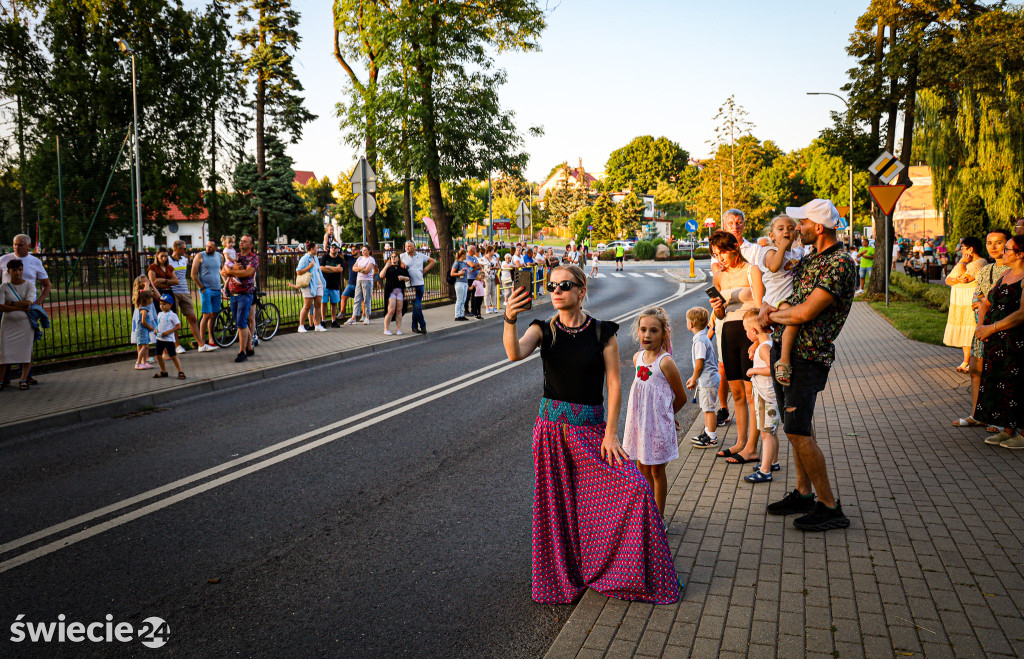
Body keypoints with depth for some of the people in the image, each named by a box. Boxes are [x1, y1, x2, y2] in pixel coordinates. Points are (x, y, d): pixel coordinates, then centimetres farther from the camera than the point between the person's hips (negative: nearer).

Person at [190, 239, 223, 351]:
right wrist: (202, 288, -8)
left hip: (217, 290, 5)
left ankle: (211, 340, 15)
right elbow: (193, 275, -5)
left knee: (214, 315, 6)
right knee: (207, 315, -9)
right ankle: (202, 344, -6)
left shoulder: (219, 256, 12)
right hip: (206, 290, -5)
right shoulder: (200, 256, -3)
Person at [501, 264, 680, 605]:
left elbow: (615, 384, -3)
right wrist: (509, 320, -38)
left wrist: (611, 433, -9)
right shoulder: (544, 330, 1)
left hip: (592, 427, -1)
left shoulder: (602, 332, -1)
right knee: (556, 504, 6)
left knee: (634, 487, -12)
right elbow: (515, 353, -19)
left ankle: (631, 572, 8)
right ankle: (563, 579, 27)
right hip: (552, 426, 1)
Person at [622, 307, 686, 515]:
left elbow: (681, 397, -9)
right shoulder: (637, 358, 2)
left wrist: (665, 415, 7)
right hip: (639, 421, 6)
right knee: (642, 467, 15)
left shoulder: (665, 362, -18)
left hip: (659, 424, -6)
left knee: (657, 471, 6)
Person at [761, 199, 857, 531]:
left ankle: (830, 507, 0)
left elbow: (805, 313, -23)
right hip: (783, 348, 9)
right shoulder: (811, 257, 12)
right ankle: (803, 493, 27)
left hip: (807, 357, -9)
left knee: (798, 432, -11)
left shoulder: (840, 265, -17)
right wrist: (773, 311, 7)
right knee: (797, 427, 15)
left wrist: (772, 315, -4)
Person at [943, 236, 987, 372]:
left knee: (972, 334, -7)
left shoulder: (980, 263, -10)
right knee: (963, 334, 11)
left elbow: (965, 276, -22)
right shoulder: (963, 263, 18)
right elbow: (947, 280, 11)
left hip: (972, 304, -9)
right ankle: (966, 361, 19)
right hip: (959, 305, 9)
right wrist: (957, 280, -10)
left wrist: (962, 263, -8)